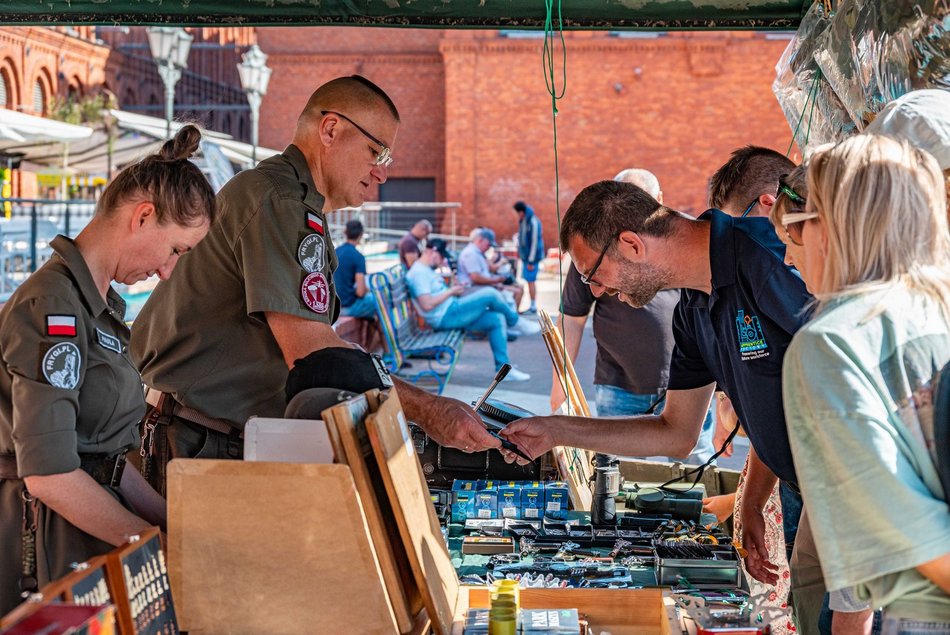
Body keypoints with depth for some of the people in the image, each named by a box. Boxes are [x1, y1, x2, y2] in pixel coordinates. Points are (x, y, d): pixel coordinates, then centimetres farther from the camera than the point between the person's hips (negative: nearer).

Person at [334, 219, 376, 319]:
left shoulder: (335, 252, 4)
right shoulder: (358, 257, -17)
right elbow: (360, 292, -22)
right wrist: (367, 290, 1)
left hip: (335, 305, 7)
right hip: (350, 307, -7)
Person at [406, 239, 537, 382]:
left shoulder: (427, 270, 19)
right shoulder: (419, 272, -15)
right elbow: (427, 305, -24)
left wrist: (453, 288, 6)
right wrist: (451, 292, -14)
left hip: (451, 314, 11)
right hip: (445, 316, -11)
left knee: (497, 319, 3)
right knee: (490, 294, -17)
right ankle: (517, 322, 9)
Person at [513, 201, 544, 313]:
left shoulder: (533, 222, -18)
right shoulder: (522, 220, 8)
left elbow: (535, 242, -19)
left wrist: (531, 261, -18)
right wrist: (519, 251, 16)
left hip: (532, 256, -8)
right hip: (525, 255, 8)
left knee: (531, 280, -7)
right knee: (529, 280, 10)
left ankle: (534, 306, -2)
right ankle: (532, 306, 15)